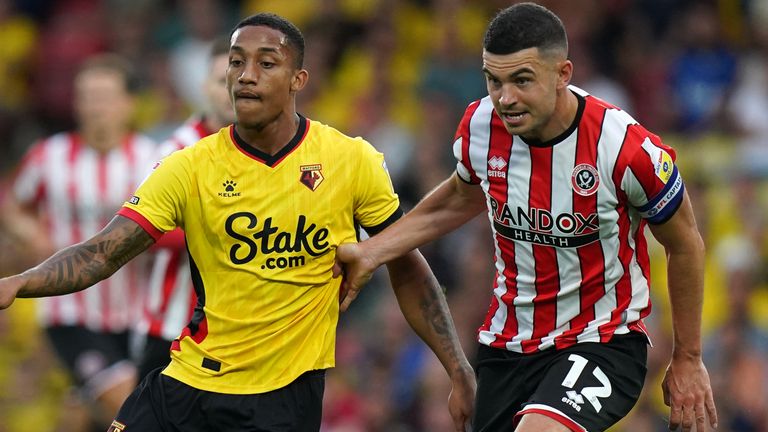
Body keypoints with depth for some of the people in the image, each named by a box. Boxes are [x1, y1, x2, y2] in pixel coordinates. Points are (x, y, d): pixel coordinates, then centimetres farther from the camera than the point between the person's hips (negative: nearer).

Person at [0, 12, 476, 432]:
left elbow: (407, 269, 5)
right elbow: (102, 254, -11)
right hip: (188, 382, 1)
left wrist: (460, 372, -1)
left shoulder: (354, 162, -5)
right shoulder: (190, 169, -5)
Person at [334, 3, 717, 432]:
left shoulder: (625, 148, -21)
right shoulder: (480, 126, -7)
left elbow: (685, 246, -4)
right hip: (507, 344, 6)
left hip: (602, 343, -6)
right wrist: (370, 253, 10)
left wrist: (687, 360, 4)